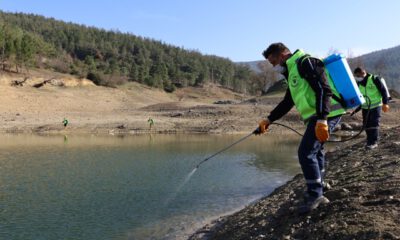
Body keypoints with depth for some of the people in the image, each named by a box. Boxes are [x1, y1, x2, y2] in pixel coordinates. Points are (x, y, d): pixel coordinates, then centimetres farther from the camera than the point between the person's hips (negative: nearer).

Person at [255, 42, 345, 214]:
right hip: (317, 116, 11)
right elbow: (287, 102, 26)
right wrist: (269, 119, 20)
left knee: (306, 152, -10)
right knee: (315, 151, 16)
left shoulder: (305, 62, -11)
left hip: (326, 114, -11)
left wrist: (322, 120, -28)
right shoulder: (293, 71, 21)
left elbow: (324, 90, -21)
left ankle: (314, 195, 2)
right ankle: (318, 194, 26)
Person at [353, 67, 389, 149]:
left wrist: (385, 103, -13)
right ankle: (369, 142, 14)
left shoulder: (374, 79, -10)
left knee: (374, 124, -9)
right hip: (365, 107, 6)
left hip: (375, 106, -6)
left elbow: (383, 90, -9)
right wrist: (356, 110, 9)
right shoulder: (358, 84, 7)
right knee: (367, 124, 5)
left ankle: (374, 142, -6)